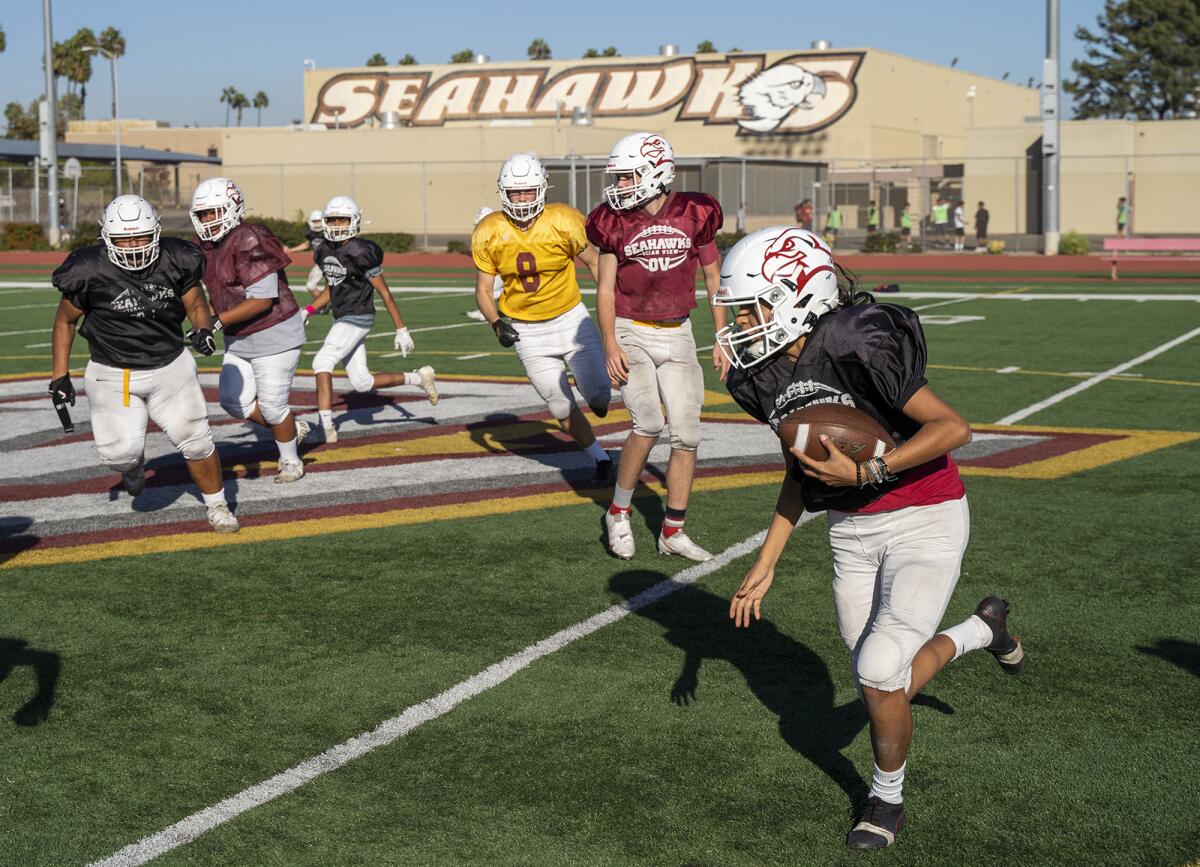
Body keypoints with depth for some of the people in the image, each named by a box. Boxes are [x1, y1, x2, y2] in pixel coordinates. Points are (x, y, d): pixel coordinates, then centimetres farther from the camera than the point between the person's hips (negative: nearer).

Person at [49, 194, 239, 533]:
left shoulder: (175, 261, -11)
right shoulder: (90, 272, -16)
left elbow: (196, 305, 5)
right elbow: (65, 320, 0)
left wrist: (203, 329, -17)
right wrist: (60, 375, -1)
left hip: (170, 367, 2)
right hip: (113, 374, -2)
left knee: (196, 442, 2)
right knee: (120, 452, -11)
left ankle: (217, 505, 26)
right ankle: (133, 463, 28)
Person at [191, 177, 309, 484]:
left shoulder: (249, 242, -23)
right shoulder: (209, 246, 4)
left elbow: (262, 300, -26)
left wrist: (217, 320, -26)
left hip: (274, 335, -9)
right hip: (240, 340, 9)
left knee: (272, 403, -1)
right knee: (232, 398, 6)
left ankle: (291, 460, 23)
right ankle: (292, 429, 27)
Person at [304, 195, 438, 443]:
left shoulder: (360, 253, -17)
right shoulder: (323, 252, 6)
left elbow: (384, 292, -12)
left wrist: (401, 330, -10)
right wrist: (308, 311, 8)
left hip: (358, 318, -8)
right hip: (342, 319, 8)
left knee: (322, 363, -19)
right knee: (361, 383, 10)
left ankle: (327, 427, -16)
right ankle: (419, 378, 27)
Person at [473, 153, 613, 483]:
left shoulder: (563, 223, -16)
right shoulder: (489, 234, -10)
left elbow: (593, 261, -1)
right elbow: (483, 289, -2)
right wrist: (496, 324, -19)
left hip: (570, 318, -1)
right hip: (526, 330, 1)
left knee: (600, 398, -6)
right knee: (562, 408, 5)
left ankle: (596, 389, 32)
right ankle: (601, 459, 26)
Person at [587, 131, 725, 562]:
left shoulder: (694, 215, -4)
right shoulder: (615, 222, -5)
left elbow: (714, 279, 6)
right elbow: (605, 289, -1)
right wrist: (610, 345, -12)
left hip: (677, 334, 2)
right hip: (631, 333, -2)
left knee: (686, 432, -1)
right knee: (648, 423, -18)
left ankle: (673, 531, 10)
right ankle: (618, 513, 3)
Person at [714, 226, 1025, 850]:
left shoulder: (855, 344, -26)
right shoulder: (762, 377, -3)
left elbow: (952, 428, -22)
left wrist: (865, 471, -27)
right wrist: (765, 564, 10)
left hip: (925, 521, -7)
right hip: (851, 532, 7)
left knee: (880, 671, -14)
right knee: (882, 682, 11)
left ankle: (887, 798, 15)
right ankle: (982, 629, 41)